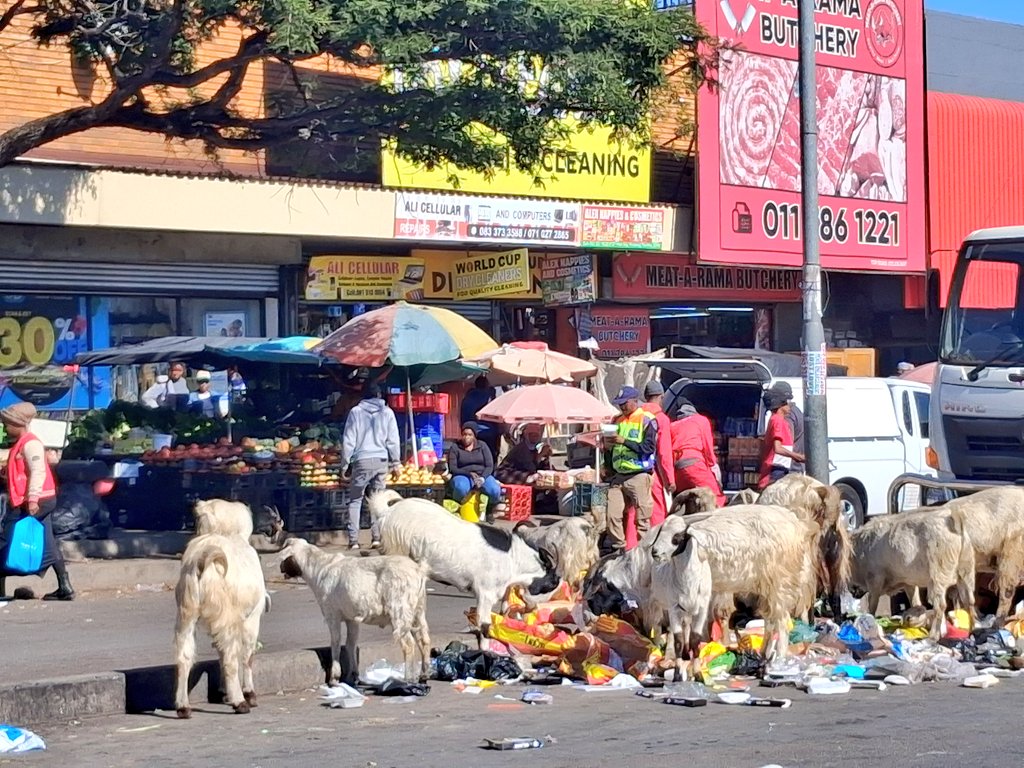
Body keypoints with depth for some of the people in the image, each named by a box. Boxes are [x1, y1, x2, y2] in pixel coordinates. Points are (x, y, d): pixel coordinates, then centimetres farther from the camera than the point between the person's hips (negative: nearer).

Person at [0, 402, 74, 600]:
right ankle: (65, 587, 5)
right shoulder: (22, 443, 19)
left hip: (34, 502, -10)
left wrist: (32, 499, -26)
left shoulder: (30, 443, -13)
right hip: (42, 502, 10)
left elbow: (38, 471, -21)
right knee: (47, 545, 7)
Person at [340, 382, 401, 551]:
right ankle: (376, 537, 3)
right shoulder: (387, 412, 4)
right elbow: (393, 440, 5)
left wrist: (345, 463, 6)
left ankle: (353, 540, -3)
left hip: (361, 460, -2)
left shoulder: (356, 412, -1)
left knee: (355, 500, 4)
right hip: (381, 461, 2)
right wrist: (395, 461, 13)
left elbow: (348, 440, -1)